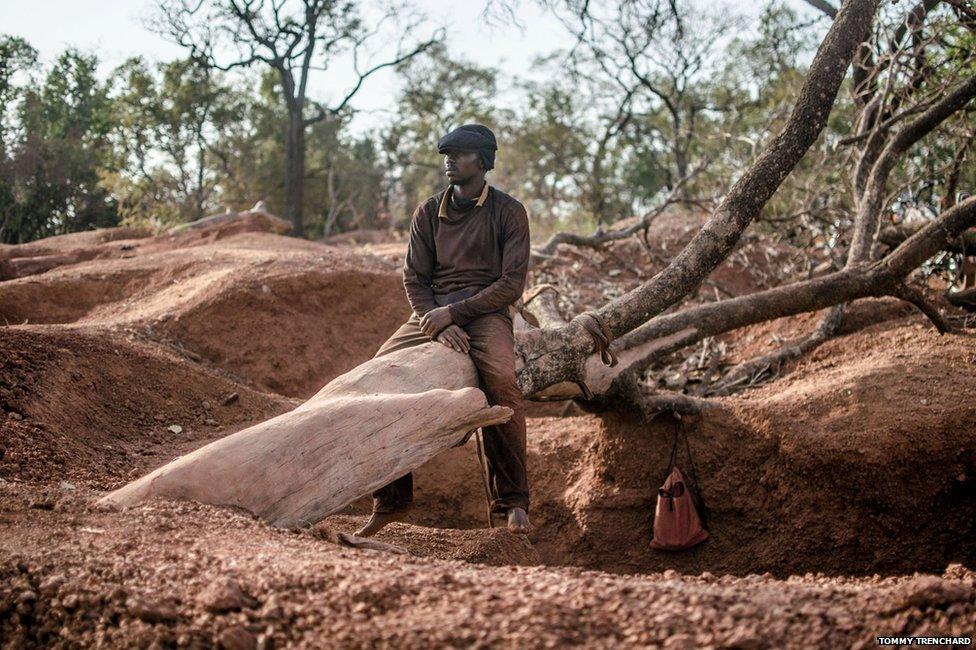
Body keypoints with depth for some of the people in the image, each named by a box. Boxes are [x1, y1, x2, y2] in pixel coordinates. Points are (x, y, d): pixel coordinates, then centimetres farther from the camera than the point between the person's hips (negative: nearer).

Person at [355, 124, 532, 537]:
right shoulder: (428, 213, 13)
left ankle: (512, 501, -19)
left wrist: (453, 311, -18)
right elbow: (414, 279, 7)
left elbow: (512, 283, -6)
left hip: (487, 311, -3)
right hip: (433, 311, 3)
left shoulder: (508, 212, 3)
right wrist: (437, 325, -14)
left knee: (501, 380, -34)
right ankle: (391, 498, -13)